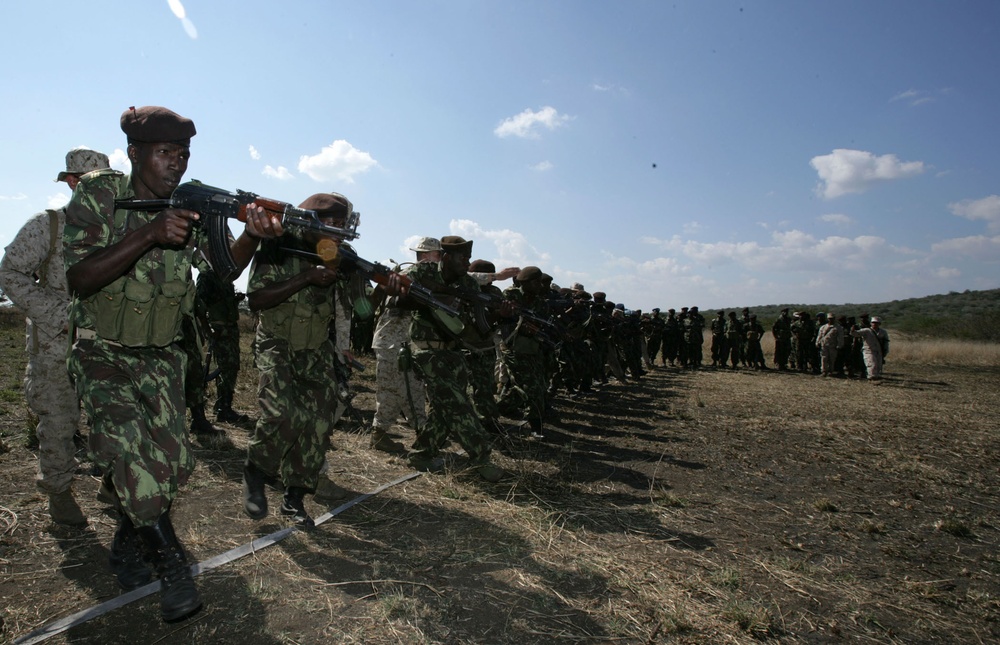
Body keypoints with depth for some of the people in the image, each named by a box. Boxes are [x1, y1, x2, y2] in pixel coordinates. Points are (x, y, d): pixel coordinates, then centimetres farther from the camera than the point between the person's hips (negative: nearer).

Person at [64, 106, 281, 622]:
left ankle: (127, 543, 30)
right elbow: (78, 280, -22)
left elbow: (227, 264, -15)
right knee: (130, 449, -19)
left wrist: (253, 235, -38)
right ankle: (173, 565, -3)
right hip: (103, 354, -3)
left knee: (171, 458, 4)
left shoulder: (192, 206, -1)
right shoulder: (97, 197, -10)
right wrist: (148, 234, -34)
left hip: (161, 357, 4)